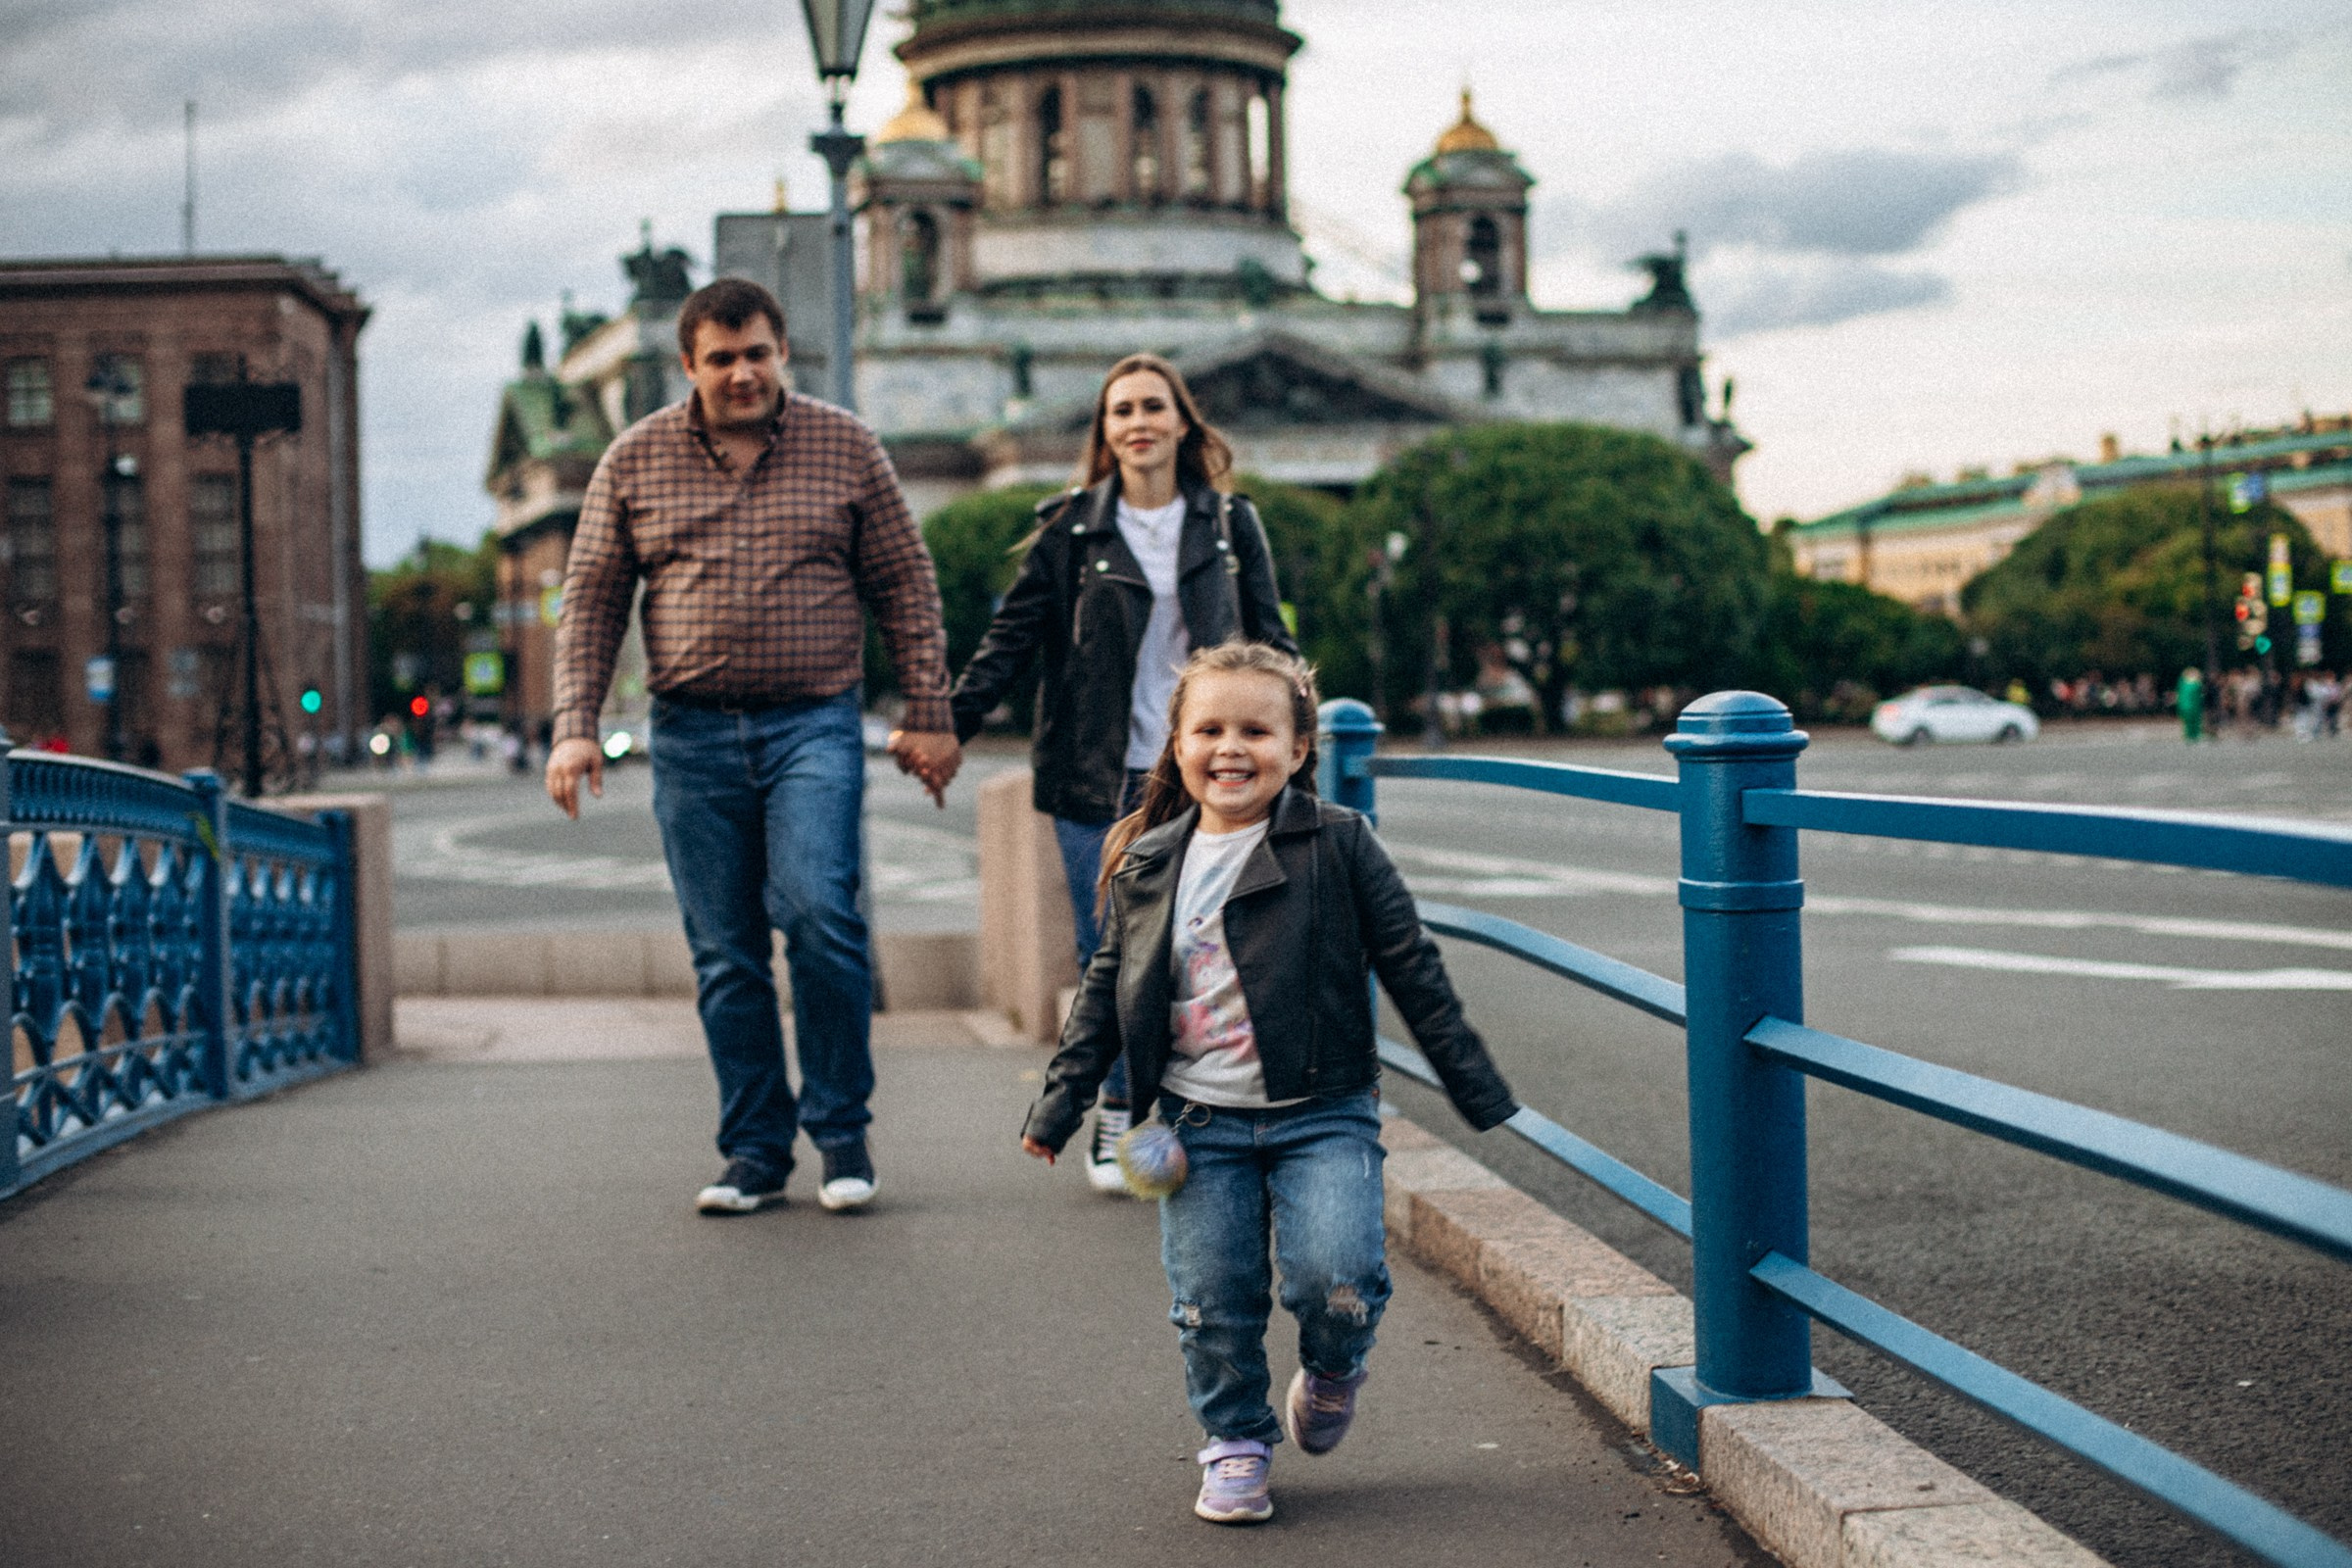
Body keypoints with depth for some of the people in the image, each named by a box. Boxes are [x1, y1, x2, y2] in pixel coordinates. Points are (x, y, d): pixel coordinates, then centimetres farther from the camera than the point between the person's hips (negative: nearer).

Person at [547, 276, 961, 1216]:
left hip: (814, 725, -2)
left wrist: (929, 716, 3)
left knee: (819, 913, -17)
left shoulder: (844, 447, 5)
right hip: (692, 738, 2)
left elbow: (905, 587, 8)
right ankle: (754, 1149, 14)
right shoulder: (636, 460, 6)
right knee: (725, 956, 4)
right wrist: (575, 725, -1)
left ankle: (840, 1128, 0)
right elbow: (591, 600, 8)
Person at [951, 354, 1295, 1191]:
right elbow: (1010, 640, 3)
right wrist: (948, 724, -8)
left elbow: (1269, 642, 14)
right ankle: (1116, 1121, 12)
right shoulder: (1068, 529, 4)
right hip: (1096, 779, -1)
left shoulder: (1231, 525, 9)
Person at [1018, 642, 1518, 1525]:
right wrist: (1059, 1105, 12)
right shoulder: (1146, 867, 5)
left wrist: (1477, 1090, 0)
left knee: (1334, 1280, -16)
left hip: (1323, 1115, -3)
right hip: (1200, 1125, 3)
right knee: (1213, 1302, 3)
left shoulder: (1337, 846, -4)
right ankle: (1235, 1444, 26)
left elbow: (1412, 970, -1)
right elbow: (1105, 993, 15)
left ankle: (1332, 1374, 17)